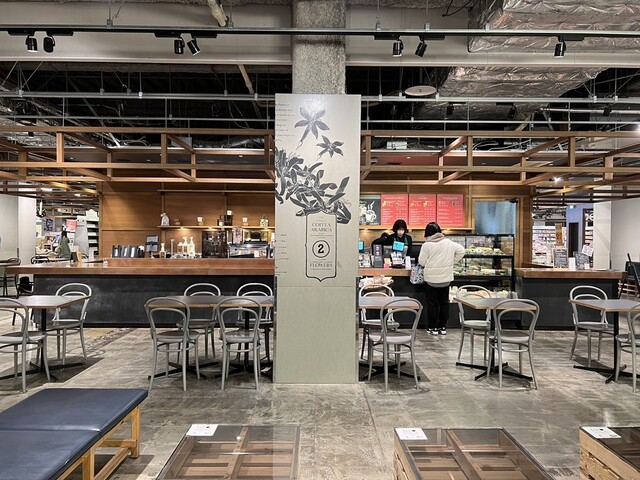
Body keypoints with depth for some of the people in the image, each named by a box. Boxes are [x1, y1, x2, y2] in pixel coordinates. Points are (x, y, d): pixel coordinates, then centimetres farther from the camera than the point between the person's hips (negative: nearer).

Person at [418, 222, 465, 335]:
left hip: (431, 279, -3)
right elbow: (461, 251, 2)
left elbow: (422, 262, -10)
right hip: (446, 278, 4)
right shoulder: (448, 243, -1)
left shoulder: (427, 245, -13)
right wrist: (452, 262, 9)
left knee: (432, 303, 7)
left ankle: (433, 328, 11)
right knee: (444, 302, 13)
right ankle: (443, 327, 19)